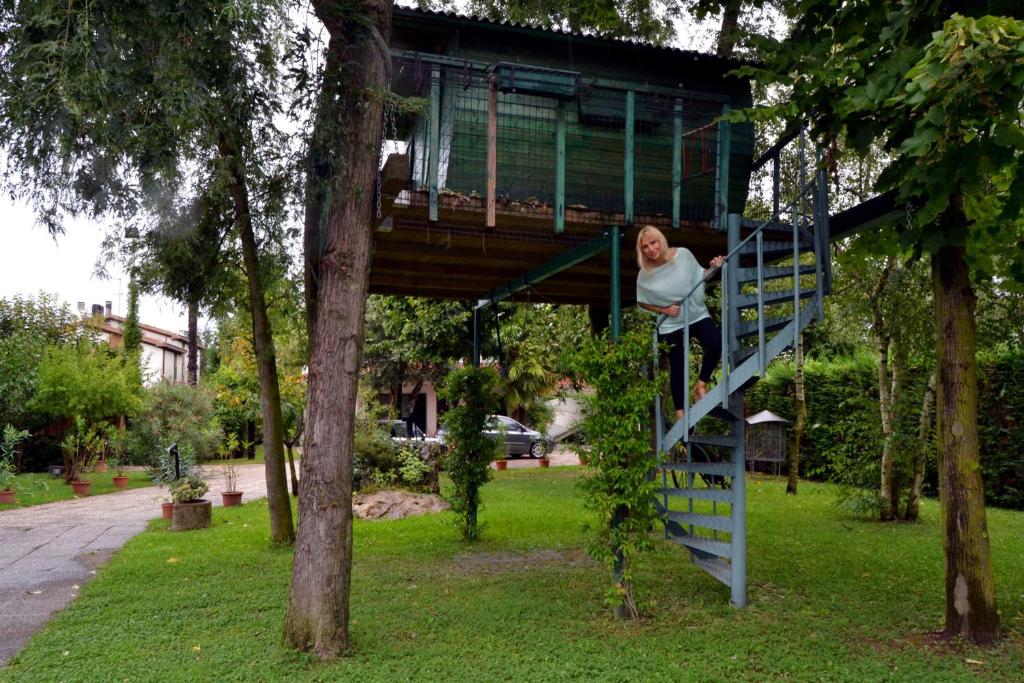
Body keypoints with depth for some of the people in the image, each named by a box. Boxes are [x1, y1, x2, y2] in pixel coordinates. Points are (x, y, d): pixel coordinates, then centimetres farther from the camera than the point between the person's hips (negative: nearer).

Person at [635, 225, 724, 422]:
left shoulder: (683, 255, -10)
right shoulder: (645, 275, -12)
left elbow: (700, 276, 5)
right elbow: (642, 303, 2)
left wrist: (712, 267, -14)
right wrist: (664, 310, -11)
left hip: (697, 314, 1)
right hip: (671, 325, -1)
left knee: (715, 343, -24)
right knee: (677, 368, 2)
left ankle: (701, 384, -1)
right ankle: (680, 412, 15)